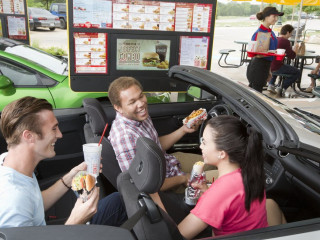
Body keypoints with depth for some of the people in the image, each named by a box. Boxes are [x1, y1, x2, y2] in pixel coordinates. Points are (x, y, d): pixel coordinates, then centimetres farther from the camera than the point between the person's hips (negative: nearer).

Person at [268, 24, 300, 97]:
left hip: (268, 66, 8)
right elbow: (292, 56, -11)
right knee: (297, 72, 10)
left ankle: (271, 84, 25)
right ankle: (282, 88, 2)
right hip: (276, 68, -8)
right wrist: (295, 50, 8)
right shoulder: (285, 41, -12)